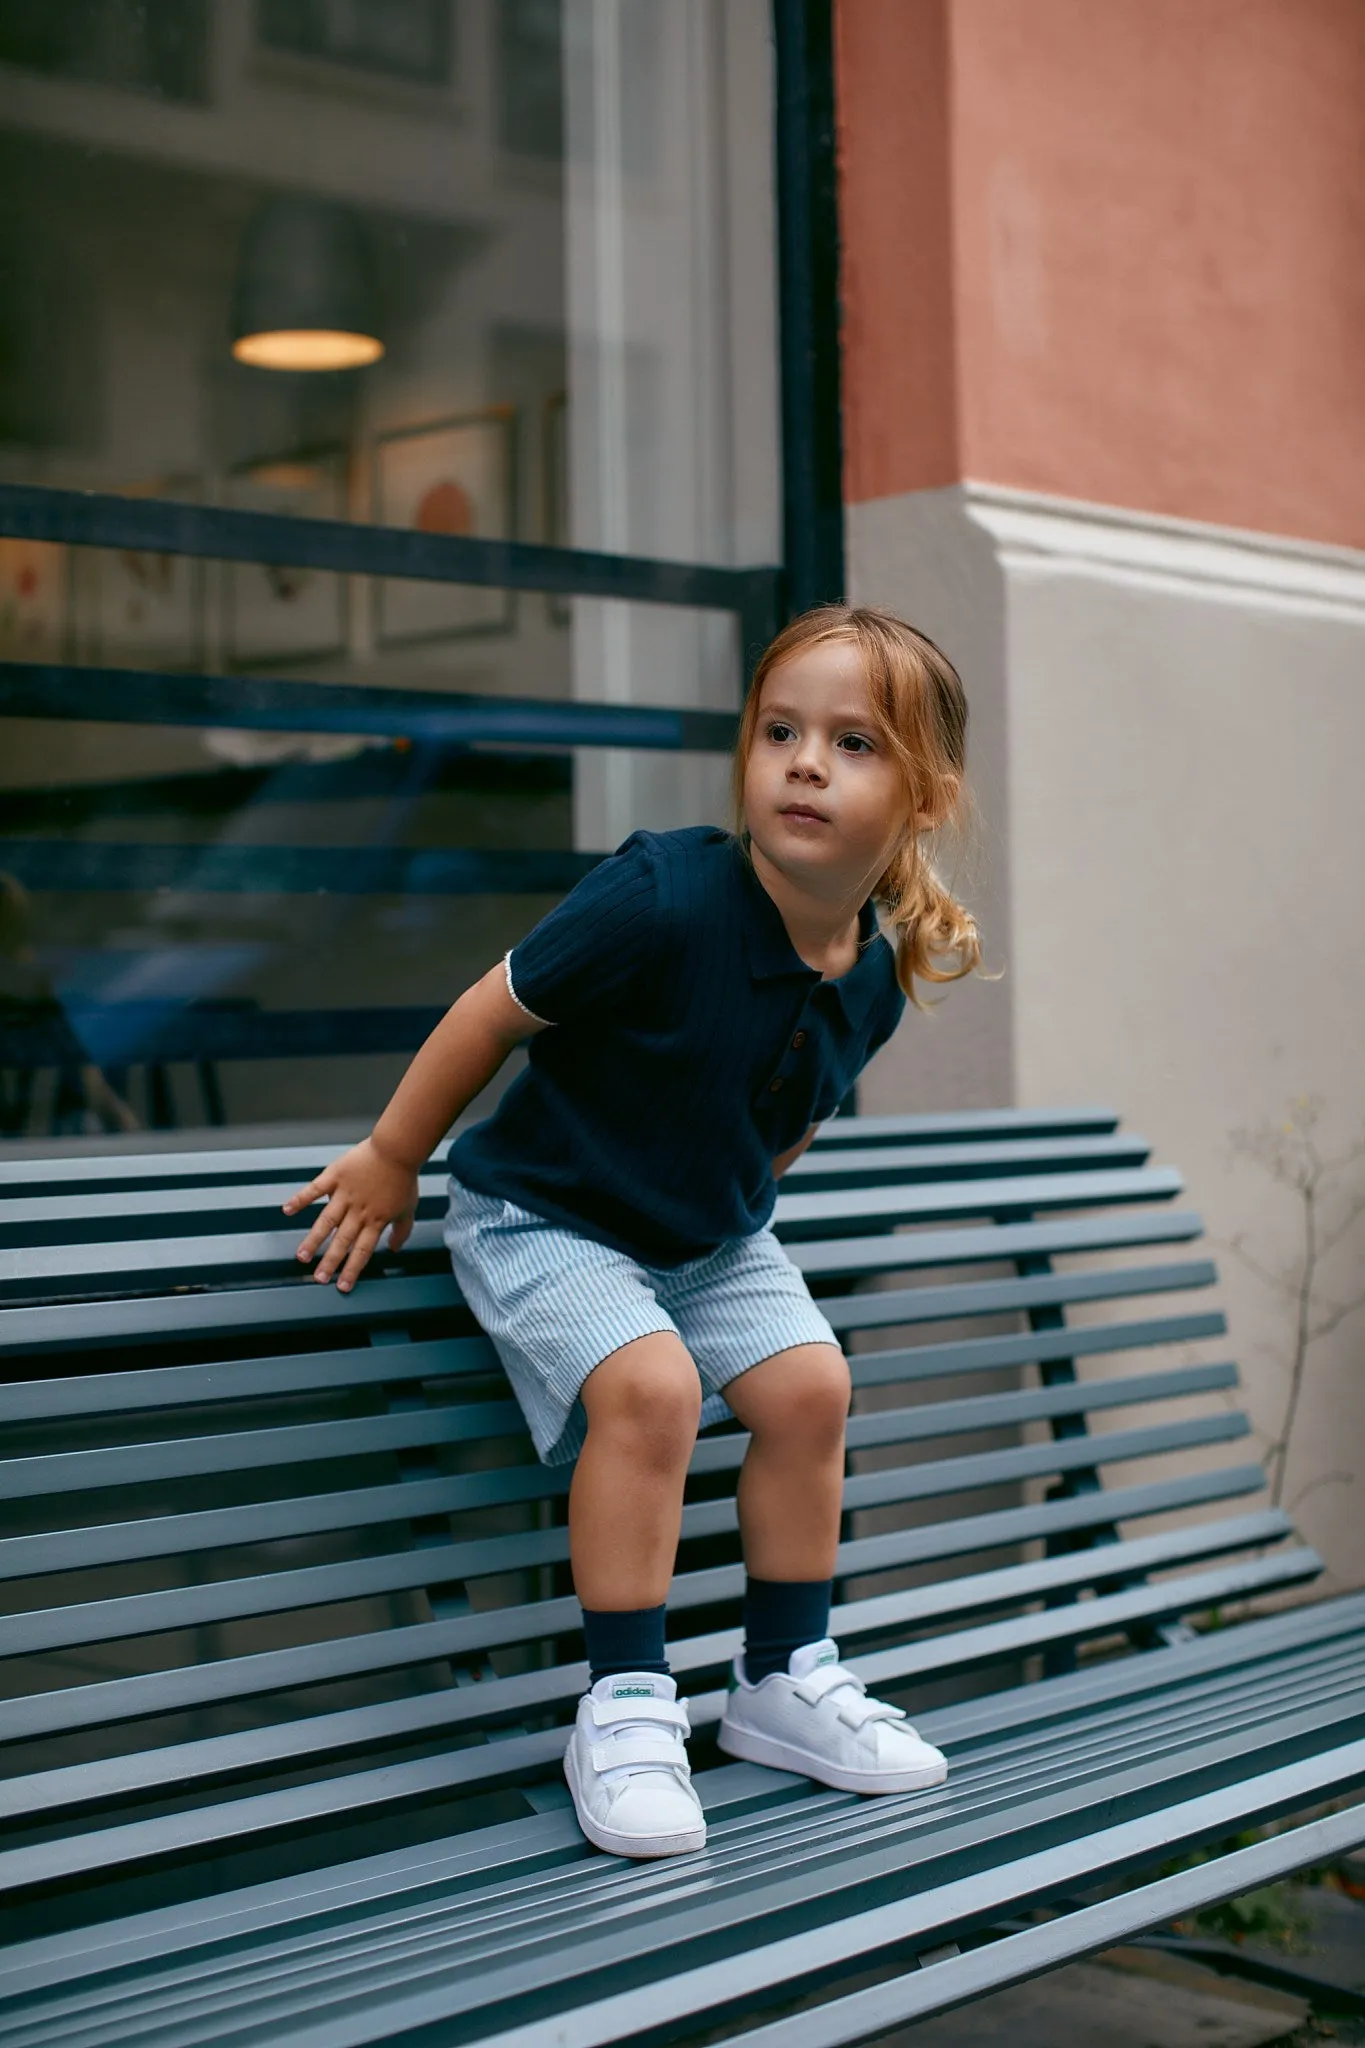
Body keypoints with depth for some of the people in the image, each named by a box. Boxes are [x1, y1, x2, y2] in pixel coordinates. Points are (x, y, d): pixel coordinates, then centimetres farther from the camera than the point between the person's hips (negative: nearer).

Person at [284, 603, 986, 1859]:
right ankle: (623, 1708, -12)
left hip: (709, 1236, 6)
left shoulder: (872, 981, -11)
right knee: (650, 1386, -27)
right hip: (544, 1219, -6)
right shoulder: (664, 897, -30)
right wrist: (390, 1165, -8)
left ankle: (784, 1681, 12)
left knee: (808, 1387, -8)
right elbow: (497, 1009, -17)